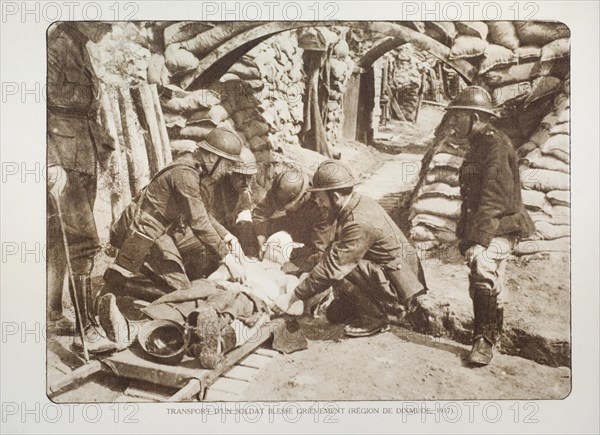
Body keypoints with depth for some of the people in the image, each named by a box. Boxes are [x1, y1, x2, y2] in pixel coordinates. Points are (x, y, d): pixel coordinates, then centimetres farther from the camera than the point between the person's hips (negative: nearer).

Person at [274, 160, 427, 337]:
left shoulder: (360, 224, -28)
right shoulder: (359, 203, 1)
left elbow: (331, 268, -27)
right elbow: (335, 252, 10)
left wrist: (293, 298, -19)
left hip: (396, 288, -8)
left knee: (339, 269, -22)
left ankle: (375, 318, -6)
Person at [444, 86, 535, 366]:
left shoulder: (495, 145, -16)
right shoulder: (477, 145, 14)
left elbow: (494, 199, -25)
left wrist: (479, 240, -29)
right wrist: (466, 234, 17)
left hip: (498, 228, -10)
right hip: (482, 227, 10)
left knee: (482, 268, -29)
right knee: (483, 287, 16)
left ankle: (484, 339, -18)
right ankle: (491, 336, 33)